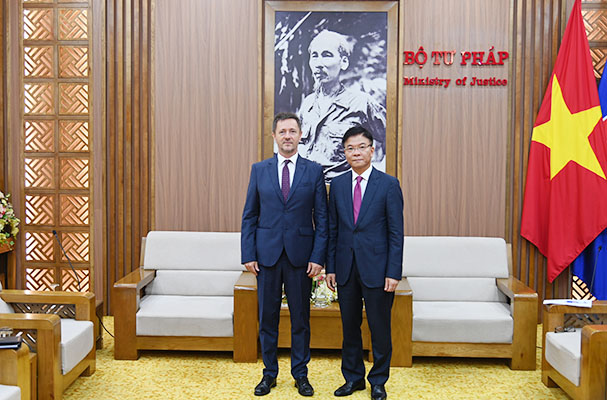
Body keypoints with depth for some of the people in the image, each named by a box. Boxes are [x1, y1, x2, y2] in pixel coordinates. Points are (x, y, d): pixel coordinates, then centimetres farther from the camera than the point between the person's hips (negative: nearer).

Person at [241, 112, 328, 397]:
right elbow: (249, 216, 5)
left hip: (300, 255, -1)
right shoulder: (259, 170, 5)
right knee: (267, 317, 10)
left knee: (300, 317, 9)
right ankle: (269, 373, 27)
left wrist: (318, 256, -7)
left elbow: (322, 218, 1)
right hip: (267, 255, 1)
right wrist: (248, 254, -3)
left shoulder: (314, 171, 2)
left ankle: (300, 374, 26)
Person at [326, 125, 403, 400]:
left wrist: (393, 272, -10)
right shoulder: (337, 185, 7)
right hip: (346, 269, 3)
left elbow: (396, 232, -5)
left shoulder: (389, 184, -3)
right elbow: (332, 229, 9)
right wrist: (330, 267, 5)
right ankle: (353, 378, 31)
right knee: (350, 328, 14)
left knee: (380, 330, 7)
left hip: (376, 269, -3)